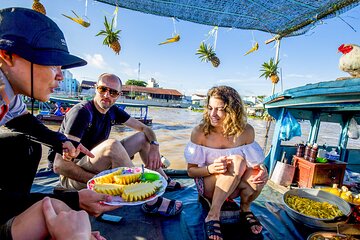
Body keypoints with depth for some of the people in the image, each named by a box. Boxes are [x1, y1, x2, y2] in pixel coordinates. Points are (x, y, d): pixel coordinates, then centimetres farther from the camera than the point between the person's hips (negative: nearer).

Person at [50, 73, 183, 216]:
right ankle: (151, 202, -26)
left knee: (142, 137, 3)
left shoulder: (113, 111, -1)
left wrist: (154, 147, -13)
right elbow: (59, 165, -28)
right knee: (112, 145, -37)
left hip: (98, 167, 8)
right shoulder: (82, 112, -23)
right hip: (75, 175, -8)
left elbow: (144, 128, 6)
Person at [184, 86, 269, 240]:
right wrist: (211, 169, -31)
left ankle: (245, 209, 1)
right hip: (208, 185, -3)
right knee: (237, 161, -31)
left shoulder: (246, 131, -9)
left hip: (235, 187, 3)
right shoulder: (200, 132, -16)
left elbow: (254, 161, 3)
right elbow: (191, 171, -10)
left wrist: (262, 170, -22)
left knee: (258, 175, -30)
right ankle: (213, 215, -20)